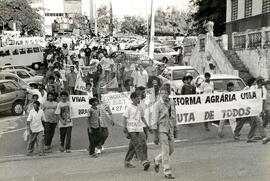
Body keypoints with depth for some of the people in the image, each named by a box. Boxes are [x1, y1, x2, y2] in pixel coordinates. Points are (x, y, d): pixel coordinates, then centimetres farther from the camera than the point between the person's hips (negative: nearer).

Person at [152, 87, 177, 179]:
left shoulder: (172, 103, 6)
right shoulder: (158, 104, -11)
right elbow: (155, 120, -12)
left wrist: (175, 130, 15)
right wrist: (155, 135, -15)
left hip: (170, 129, 6)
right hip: (161, 129, -6)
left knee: (171, 150, 11)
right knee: (165, 151, -4)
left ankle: (157, 160, 34)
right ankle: (167, 172, 4)